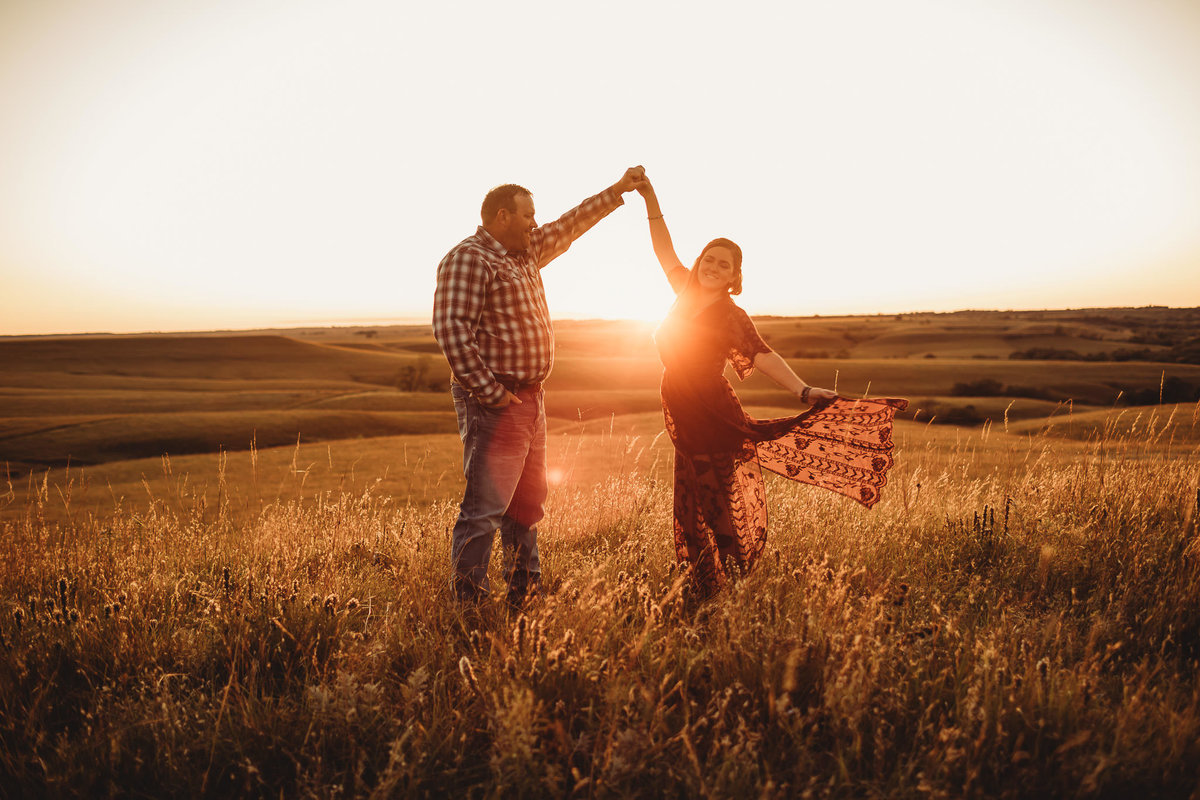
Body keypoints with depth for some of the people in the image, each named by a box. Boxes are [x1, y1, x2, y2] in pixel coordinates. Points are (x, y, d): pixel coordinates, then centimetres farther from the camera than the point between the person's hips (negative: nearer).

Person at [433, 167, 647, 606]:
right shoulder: (468, 258, -12)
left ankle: (524, 594, 28)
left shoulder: (526, 252, 16)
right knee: (484, 507, -8)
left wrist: (618, 190, 32)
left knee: (527, 503, 16)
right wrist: (490, 393, -23)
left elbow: (570, 225, 30)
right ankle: (468, 602, 1)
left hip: (530, 399, 10)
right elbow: (451, 328, -22)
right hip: (494, 404, -10)